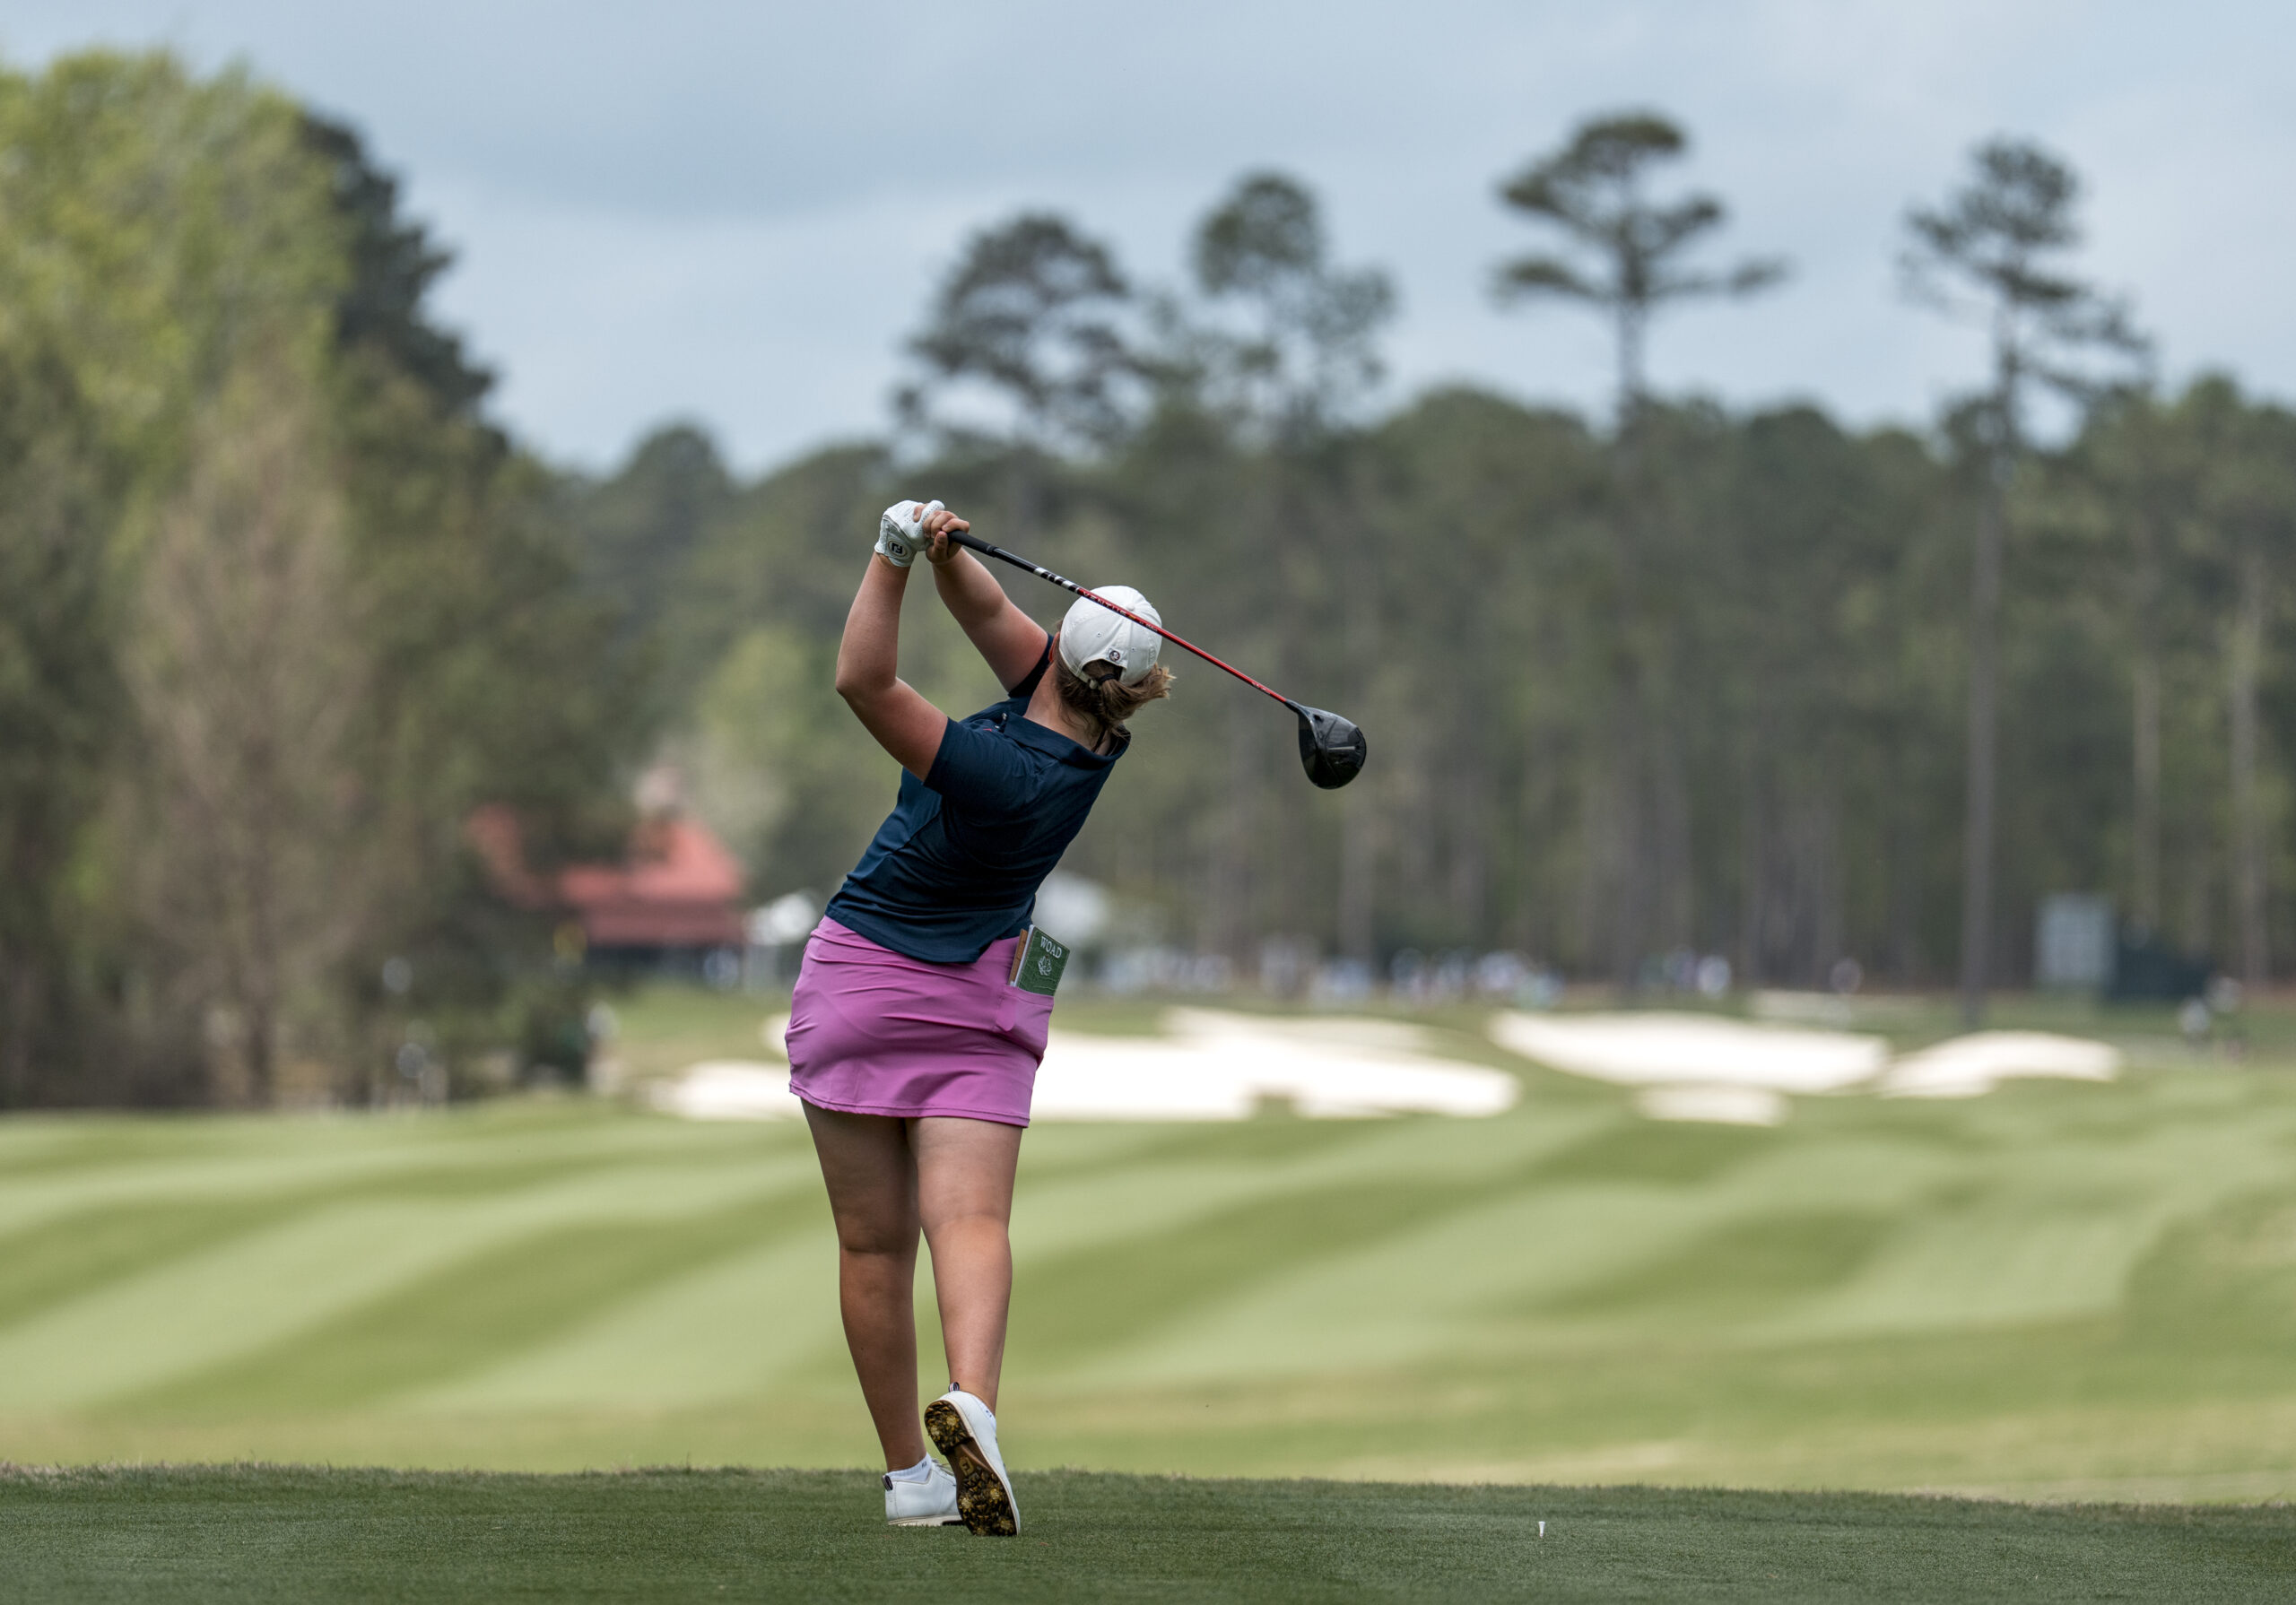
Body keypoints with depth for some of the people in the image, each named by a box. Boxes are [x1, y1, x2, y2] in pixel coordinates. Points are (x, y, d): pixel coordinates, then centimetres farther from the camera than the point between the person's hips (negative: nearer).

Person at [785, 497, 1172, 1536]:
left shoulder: (1002, 774, -24)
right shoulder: (1094, 737, -7)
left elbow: (863, 681, -27)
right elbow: (989, 612, -3)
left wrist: (896, 557, -26)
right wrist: (942, 552, -21)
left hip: (857, 982, -4)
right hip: (977, 1008, 4)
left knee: (873, 1244, 5)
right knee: (970, 1220, -10)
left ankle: (908, 1475, 7)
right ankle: (971, 1403, -37)